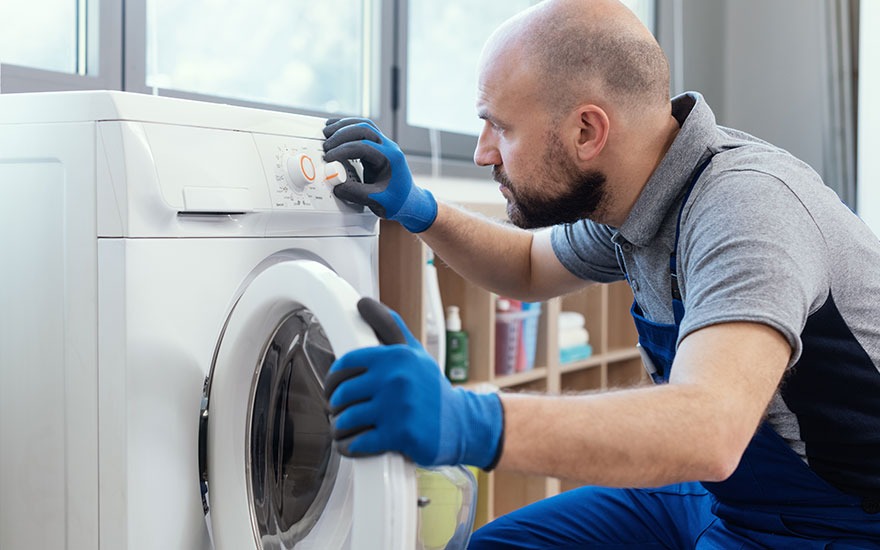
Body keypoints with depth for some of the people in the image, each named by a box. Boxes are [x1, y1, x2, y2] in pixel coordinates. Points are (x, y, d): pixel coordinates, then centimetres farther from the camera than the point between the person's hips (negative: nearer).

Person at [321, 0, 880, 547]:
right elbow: (530, 268, 19)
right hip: (720, 495, 8)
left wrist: (470, 423, -54)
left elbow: (711, 428, -43)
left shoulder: (746, 205, -28)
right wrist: (415, 209, 2)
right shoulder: (625, 198, -1)